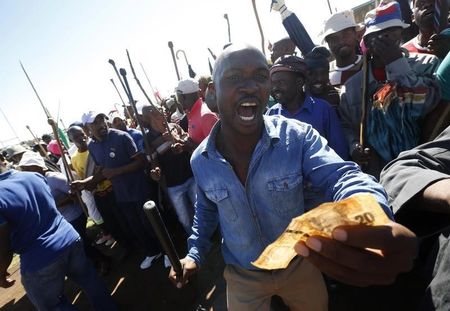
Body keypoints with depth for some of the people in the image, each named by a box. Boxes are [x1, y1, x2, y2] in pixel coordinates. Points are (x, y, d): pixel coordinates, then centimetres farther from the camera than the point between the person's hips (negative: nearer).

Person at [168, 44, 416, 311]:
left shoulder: (298, 137, -22)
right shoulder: (201, 160, -13)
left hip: (300, 264, 1)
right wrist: (195, 253, -2)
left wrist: (373, 226, -53)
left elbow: (342, 177, -33)